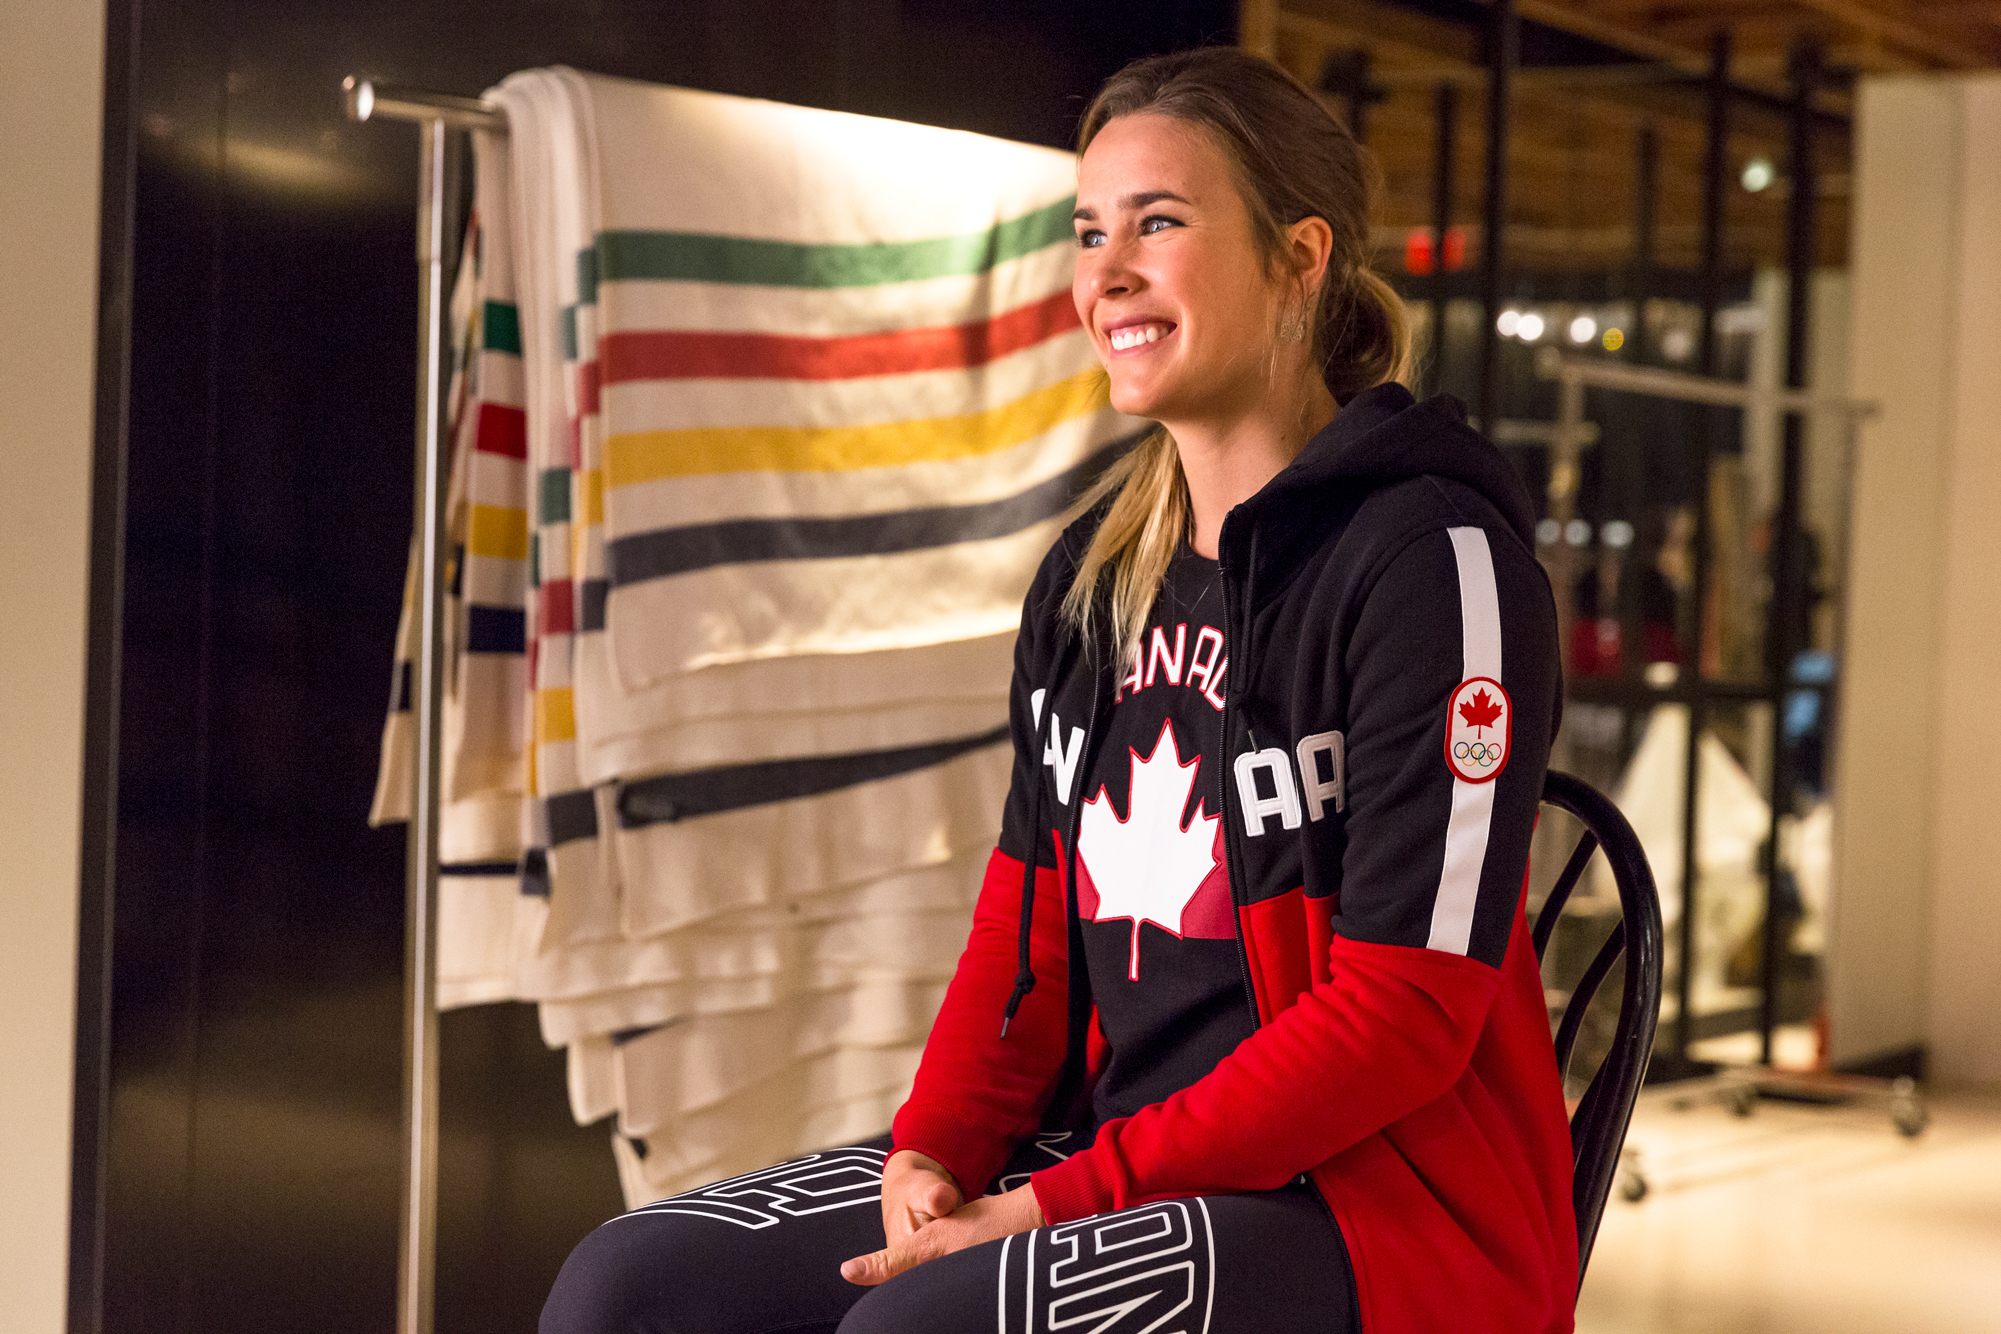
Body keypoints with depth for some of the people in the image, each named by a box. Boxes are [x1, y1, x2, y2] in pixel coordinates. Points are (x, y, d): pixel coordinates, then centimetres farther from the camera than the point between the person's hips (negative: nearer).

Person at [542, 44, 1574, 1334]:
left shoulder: (1433, 555, -11)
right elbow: (1031, 914, 13)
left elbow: (1404, 1011, -16)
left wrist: (1062, 1203, -18)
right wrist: (933, 1150, -7)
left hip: (1382, 1203, -7)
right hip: (1108, 1155, 7)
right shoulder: (1098, 572, 12)